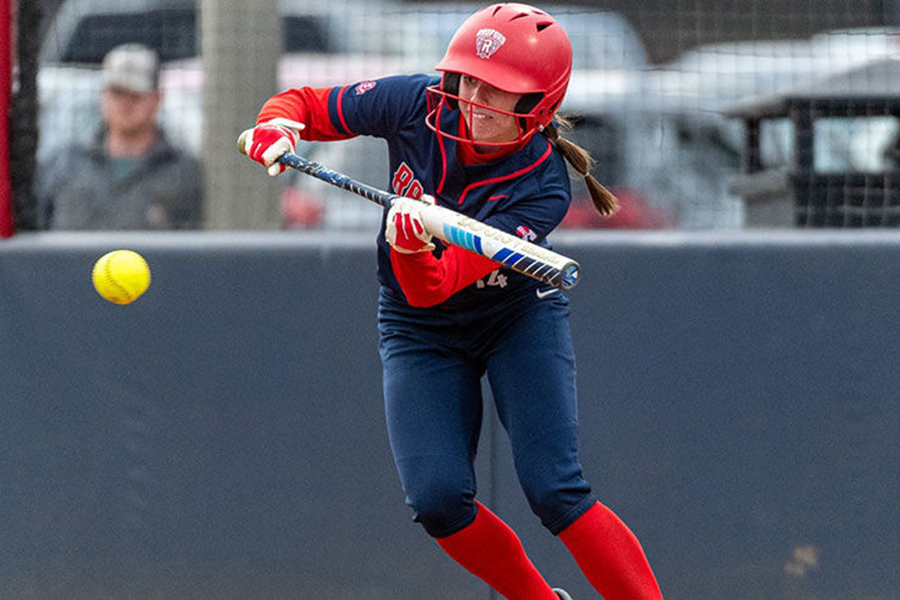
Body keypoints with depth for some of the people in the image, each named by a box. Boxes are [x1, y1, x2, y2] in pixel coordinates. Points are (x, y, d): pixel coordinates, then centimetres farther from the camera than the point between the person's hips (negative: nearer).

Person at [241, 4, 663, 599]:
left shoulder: (541, 188, -29)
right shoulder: (417, 104, -21)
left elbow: (431, 288, -35)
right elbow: (300, 103, -6)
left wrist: (413, 248, -57)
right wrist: (274, 128, -29)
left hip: (520, 317, -3)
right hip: (420, 331, 3)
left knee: (556, 492, -18)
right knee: (438, 500, -13)